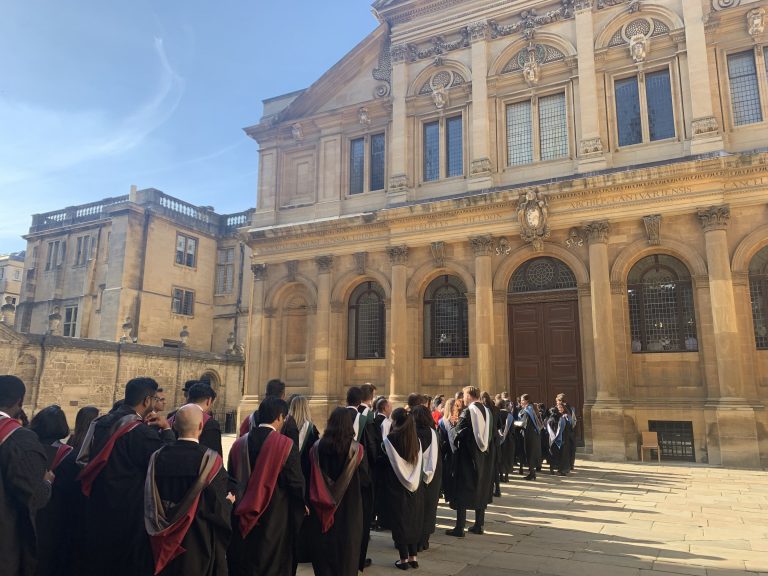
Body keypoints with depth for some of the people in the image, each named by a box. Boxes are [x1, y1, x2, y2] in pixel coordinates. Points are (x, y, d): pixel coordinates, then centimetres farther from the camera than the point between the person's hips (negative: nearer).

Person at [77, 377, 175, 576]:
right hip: (130, 516, -8)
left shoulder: (101, 423, 4)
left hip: (98, 512, 8)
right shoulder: (140, 431, -23)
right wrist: (166, 429, -13)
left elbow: (84, 462, 14)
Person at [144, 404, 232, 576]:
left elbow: (150, 505, 0)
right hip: (201, 543, -4)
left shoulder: (157, 457, -7)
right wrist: (229, 502, 3)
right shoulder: (210, 459, -19)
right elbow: (220, 508, -18)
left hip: (167, 545, 4)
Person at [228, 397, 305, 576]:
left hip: (242, 520, 4)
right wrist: (302, 505, 7)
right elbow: (296, 481, -12)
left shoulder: (239, 444, -3)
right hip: (275, 520, -4)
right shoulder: (286, 445, -17)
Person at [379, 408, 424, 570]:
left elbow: (384, 459, -3)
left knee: (399, 522, 6)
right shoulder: (416, 439, 0)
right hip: (414, 486, 4)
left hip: (396, 486, -4)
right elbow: (418, 463, 5)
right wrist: (414, 480, 12)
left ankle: (404, 559, 11)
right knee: (412, 520, 15)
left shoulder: (390, 439, -14)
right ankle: (413, 557, 19)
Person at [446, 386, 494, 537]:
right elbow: (493, 433, 10)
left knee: (463, 491, 0)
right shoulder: (487, 411, 4)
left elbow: (459, 432, -16)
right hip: (484, 456, 7)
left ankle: (459, 528, 1)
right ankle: (478, 525, 20)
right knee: (481, 489, 15)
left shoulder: (468, 412, -15)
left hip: (468, 455, -6)